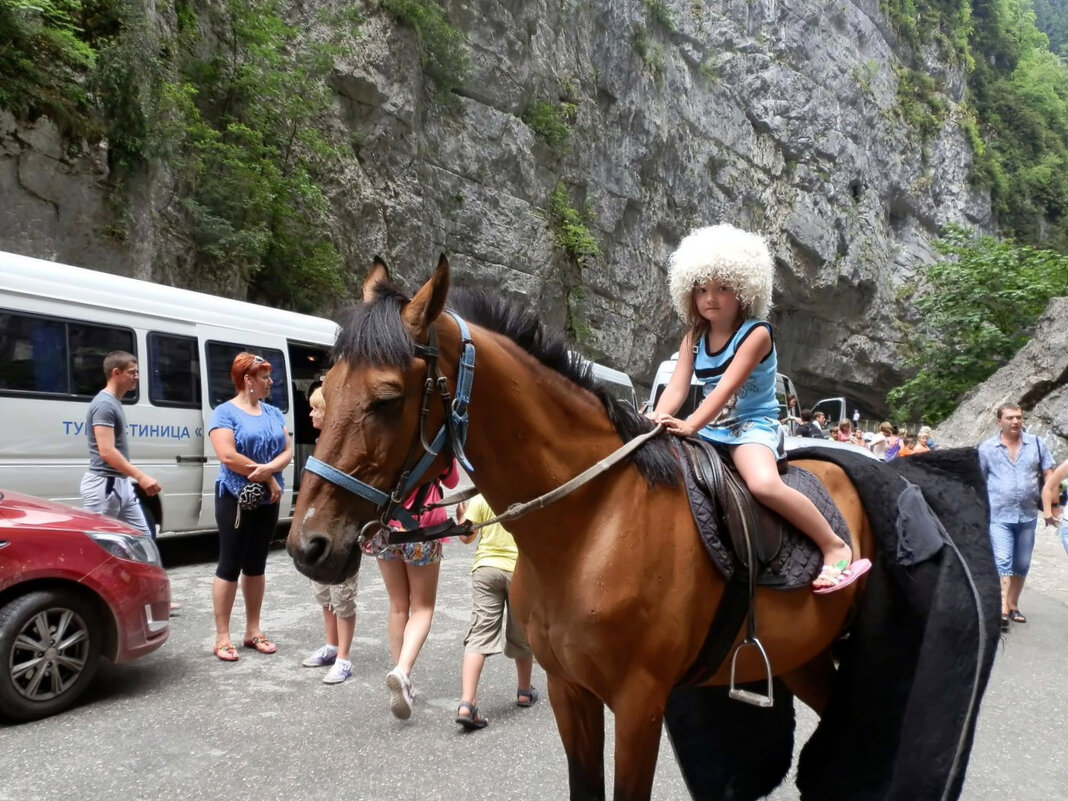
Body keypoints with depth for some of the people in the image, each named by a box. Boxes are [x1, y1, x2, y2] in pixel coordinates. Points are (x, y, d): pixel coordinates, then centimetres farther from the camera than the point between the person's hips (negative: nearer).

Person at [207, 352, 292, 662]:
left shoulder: (273, 413, 10)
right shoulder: (225, 412, -8)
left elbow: (287, 451, 4)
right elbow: (227, 456, -19)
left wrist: (267, 469, -17)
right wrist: (268, 477, -14)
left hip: (267, 499, 6)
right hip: (235, 499, -6)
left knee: (256, 565, 13)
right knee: (230, 565, -1)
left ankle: (253, 631, 22)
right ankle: (222, 637, 6)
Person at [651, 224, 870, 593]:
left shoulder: (756, 333, -12)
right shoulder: (693, 338, 6)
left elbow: (727, 386, -25)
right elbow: (677, 387, -6)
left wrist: (690, 426, -38)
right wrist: (658, 420, -27)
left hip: (752, 425, -7)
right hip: (711, 429, 7)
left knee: (765, 484, -34)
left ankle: (834, 547, -15)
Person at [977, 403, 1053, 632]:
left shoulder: (1036, 443, 4)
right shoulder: (986, 448, -2)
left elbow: (1048, 474, 8)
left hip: (1028, 515, 4)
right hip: (998, 515, -3)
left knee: (1022, 564, 13)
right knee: (1002, 562, -13)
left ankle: (1013, 605, 27)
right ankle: (1002, 610, -17)